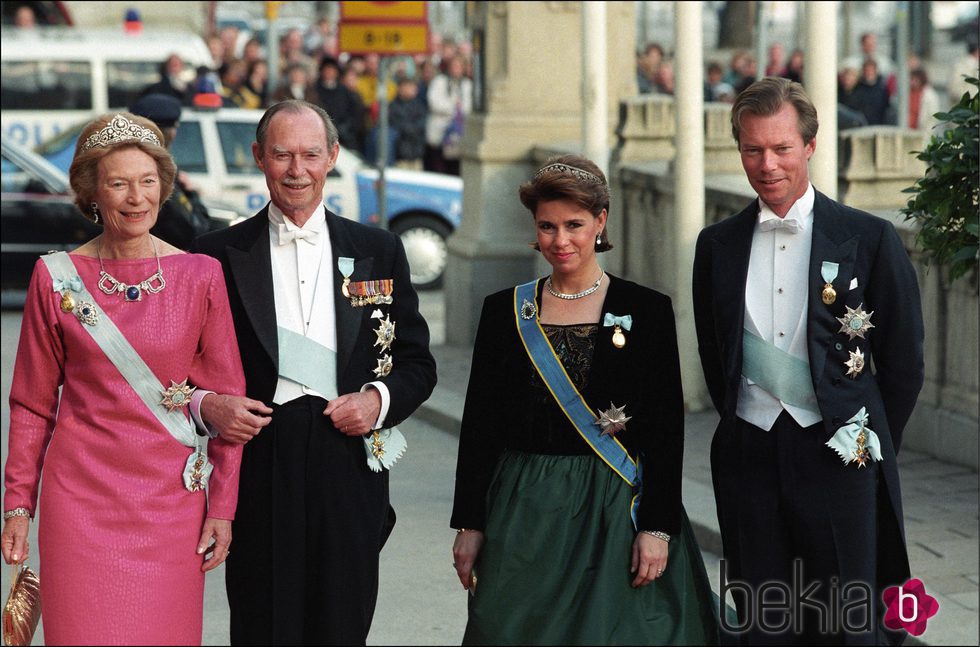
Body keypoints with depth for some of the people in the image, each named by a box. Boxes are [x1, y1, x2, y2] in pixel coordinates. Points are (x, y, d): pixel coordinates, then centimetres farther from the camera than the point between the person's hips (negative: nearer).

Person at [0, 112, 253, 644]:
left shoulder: (202, 276, 0)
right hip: (81, 495, 0)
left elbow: (227, 399, 4)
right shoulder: (56, 277, 0)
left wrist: (223, 507, 0)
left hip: (171, 499, 1)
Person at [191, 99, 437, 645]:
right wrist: (207, 404, -13)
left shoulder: (379, 251, 12)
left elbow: (418, 363, 13)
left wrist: (379, 399, -6)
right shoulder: (220, 255, 7)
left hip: (349, 467, 1)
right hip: (257, 469, -1)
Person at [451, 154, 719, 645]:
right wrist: (468, 524, 2)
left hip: (615, 512, -2)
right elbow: (479, 424, 6)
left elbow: (666, 430, -4)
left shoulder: (646, 310, -1)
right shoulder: (505, 311, 6)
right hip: (525, 512, 2)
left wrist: (658, 528, -11)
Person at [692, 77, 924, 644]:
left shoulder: (869, 239, -3)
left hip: (839, 457, -3)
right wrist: (745, 434, 14)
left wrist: (870, 446, 6)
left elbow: (903, 362, 3)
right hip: (749, 463, 3)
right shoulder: (718, 245, 8)